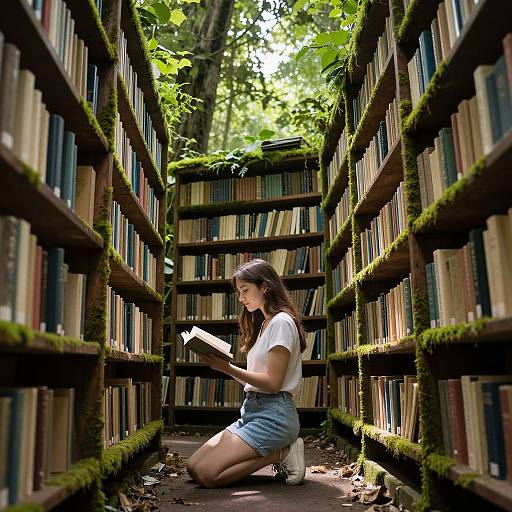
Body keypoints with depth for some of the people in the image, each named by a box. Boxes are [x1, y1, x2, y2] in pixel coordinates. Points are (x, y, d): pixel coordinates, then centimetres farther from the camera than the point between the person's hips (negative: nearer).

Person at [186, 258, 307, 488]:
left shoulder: (282, 322, -10)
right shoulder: (263, 324, 19)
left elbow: (273, 383, -16)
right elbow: (254, 378, 13)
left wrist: (228, 368, -20)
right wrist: (220, 363, 1)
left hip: (273, 414, -10)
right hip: (252, 410, 10)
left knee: (206, 474, -18)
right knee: (193, 467, 1)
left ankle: (282, 453, -5)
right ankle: (280, 448, 4)